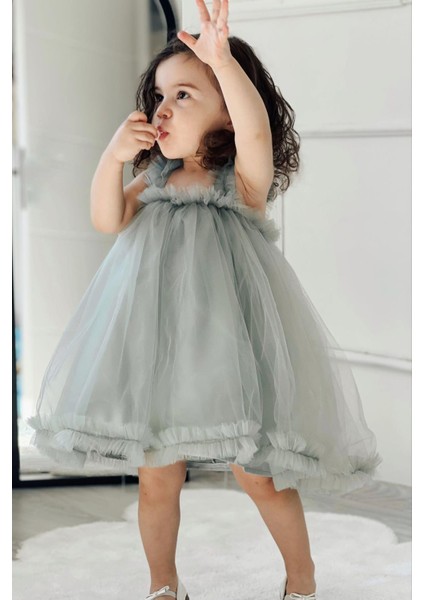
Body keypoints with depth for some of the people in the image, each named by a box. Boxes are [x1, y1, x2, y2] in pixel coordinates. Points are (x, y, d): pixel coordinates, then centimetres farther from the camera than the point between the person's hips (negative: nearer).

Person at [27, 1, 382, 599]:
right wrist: (113, 156, -11)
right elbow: (107, 220, 1)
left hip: (225, 341, -5)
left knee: (257, 473, 4)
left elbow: (256, 128, -28)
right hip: (156, 344, 5)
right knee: (156, 476, 11)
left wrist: (221, 57, -37)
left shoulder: (245, 178, -7)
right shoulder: (155, 177, 10)